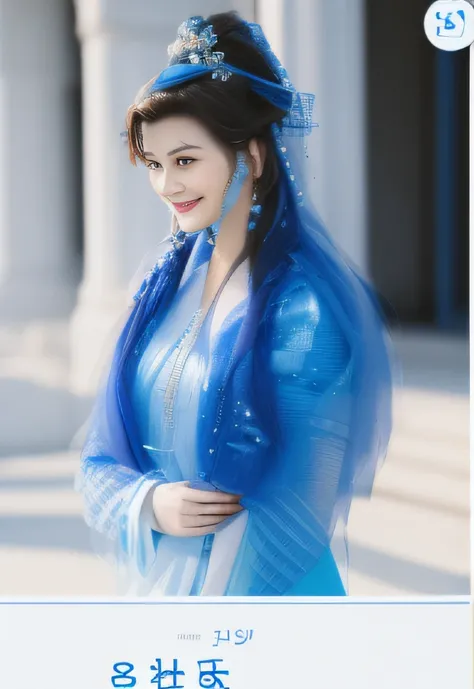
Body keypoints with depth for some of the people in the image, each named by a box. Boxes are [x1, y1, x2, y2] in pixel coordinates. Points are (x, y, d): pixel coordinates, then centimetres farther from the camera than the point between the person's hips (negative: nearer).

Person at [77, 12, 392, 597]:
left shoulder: (308, 309, -17)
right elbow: (101, 462, 3)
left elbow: (294, 509, -18)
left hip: (267, 595, -5)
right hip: (159, 586, 5)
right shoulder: (167, 284, 1)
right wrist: (149, 504, -17)